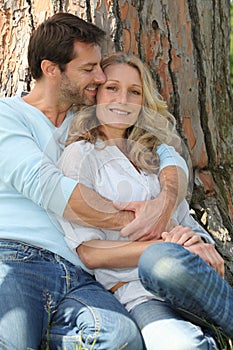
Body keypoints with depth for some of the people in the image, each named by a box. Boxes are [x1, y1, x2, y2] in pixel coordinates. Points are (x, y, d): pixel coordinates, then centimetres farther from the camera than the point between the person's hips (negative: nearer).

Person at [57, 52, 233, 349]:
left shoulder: (152, 158, 25)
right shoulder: (81, 155, 6)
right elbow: (89, 252, -4)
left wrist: (202, 245, -5)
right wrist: (164, 246, -15)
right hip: (136, 293, -4)